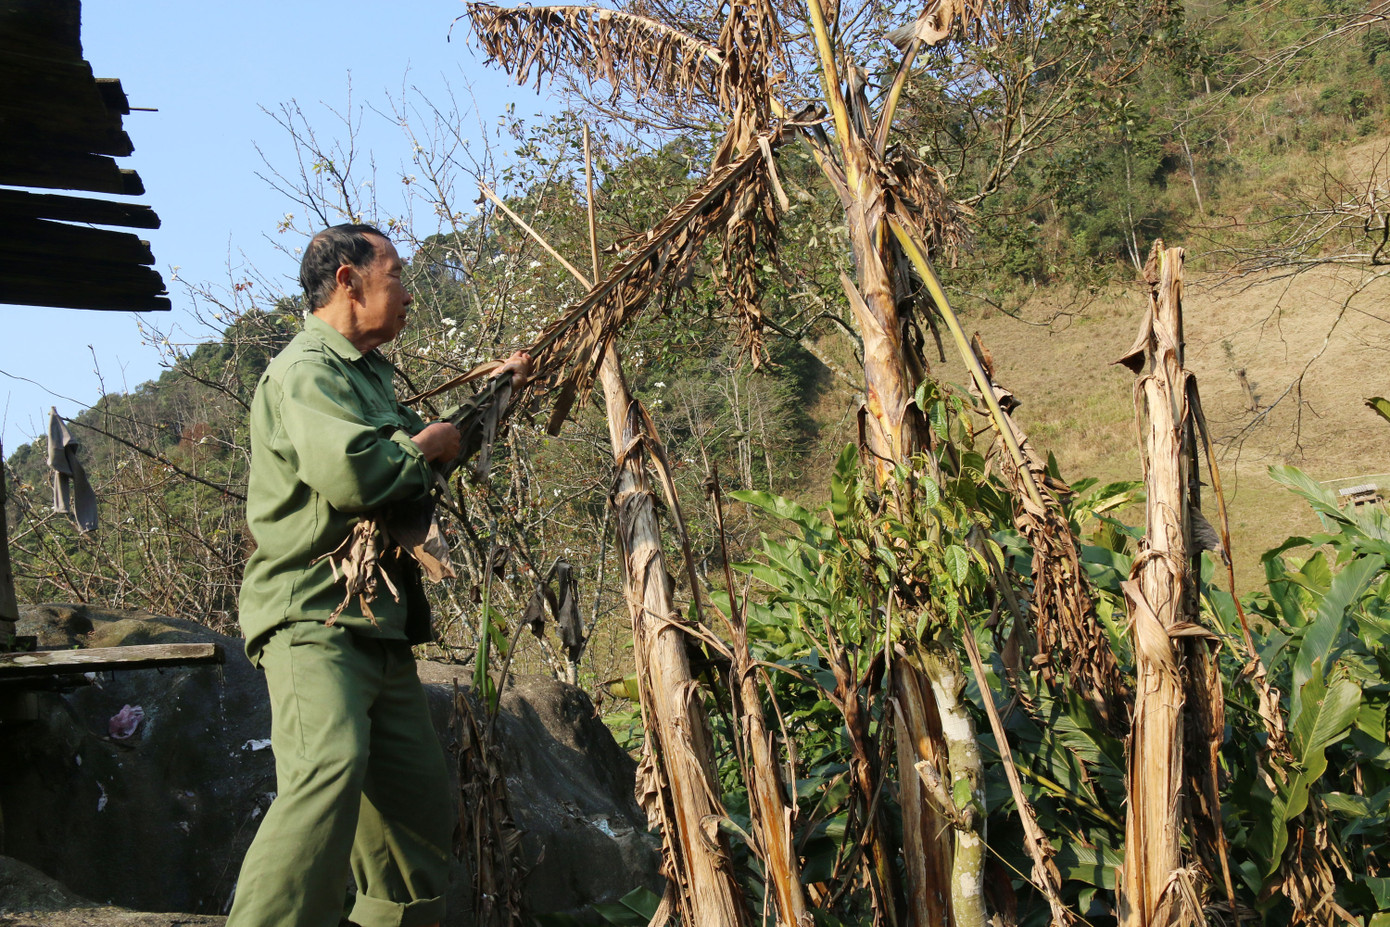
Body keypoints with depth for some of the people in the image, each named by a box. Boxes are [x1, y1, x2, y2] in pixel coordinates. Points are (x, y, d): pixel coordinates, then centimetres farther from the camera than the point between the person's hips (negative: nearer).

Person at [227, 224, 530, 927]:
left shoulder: (367, 374, 25)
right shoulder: (307, 370, -8)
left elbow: (420, 459, 44)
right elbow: (352, 470, -27)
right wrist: (422, 446, -7)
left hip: (379, 625, 10)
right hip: (314, 619, -10)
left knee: (419, 797, 13)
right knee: (329, 770, -31)